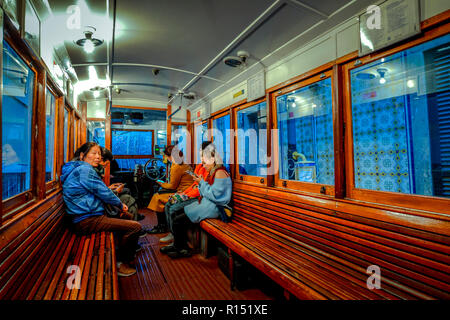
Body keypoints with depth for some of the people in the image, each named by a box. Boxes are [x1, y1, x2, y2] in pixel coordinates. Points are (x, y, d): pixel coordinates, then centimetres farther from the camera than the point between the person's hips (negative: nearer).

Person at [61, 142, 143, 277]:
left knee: (126, 218, 23)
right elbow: (102, 192, -13)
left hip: (84, 218, 11)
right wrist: (120, 204, 1)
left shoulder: (77, 169, 19)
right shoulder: (84, 169, -14)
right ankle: (121, 264, 3)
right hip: (87, 221, -11)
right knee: (135, 227, -17)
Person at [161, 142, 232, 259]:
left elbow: (214, 195, -24)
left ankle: (182, 249, 9)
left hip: (212, 207, -10)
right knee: (174, 215, 5)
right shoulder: (211, 172, 14)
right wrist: (200, 182, 2)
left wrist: (202, 183, -16)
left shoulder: (220, 173, -17)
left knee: (177, 222, -12)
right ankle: (177, 245, 17)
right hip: (205, 203, 10)